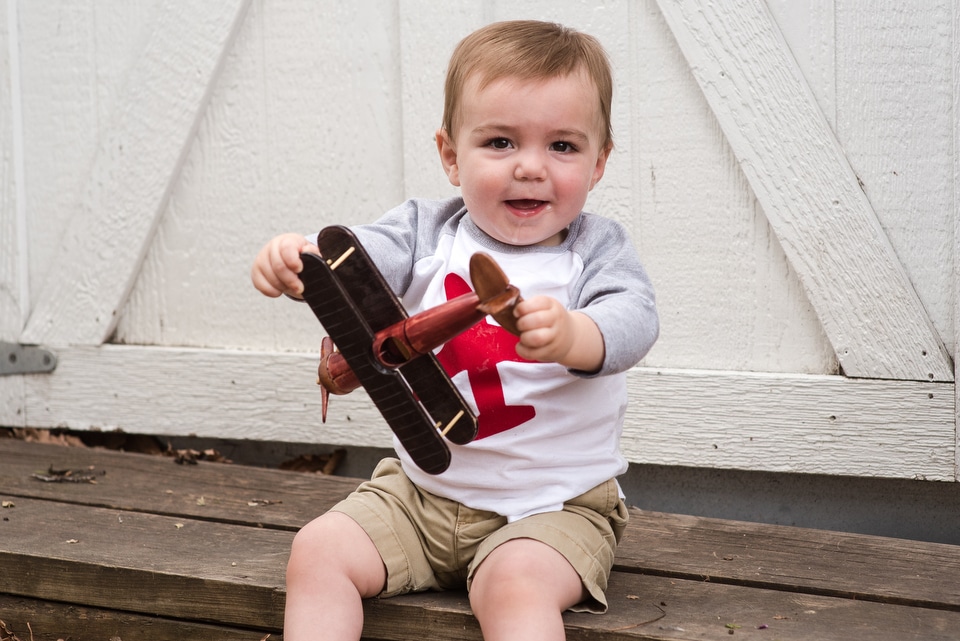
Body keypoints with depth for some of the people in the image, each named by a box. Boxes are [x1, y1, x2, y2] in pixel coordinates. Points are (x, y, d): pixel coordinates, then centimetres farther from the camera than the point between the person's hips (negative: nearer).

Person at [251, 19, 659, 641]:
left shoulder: (596, 248, -6)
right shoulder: (429, 232, 2)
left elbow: (633, 320, -24)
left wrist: (571, 337, -49)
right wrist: (296, 259, -39)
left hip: (552, 504, -4)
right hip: (421, 490, 4)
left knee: (514, 583, -32)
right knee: (319, 549, -10)